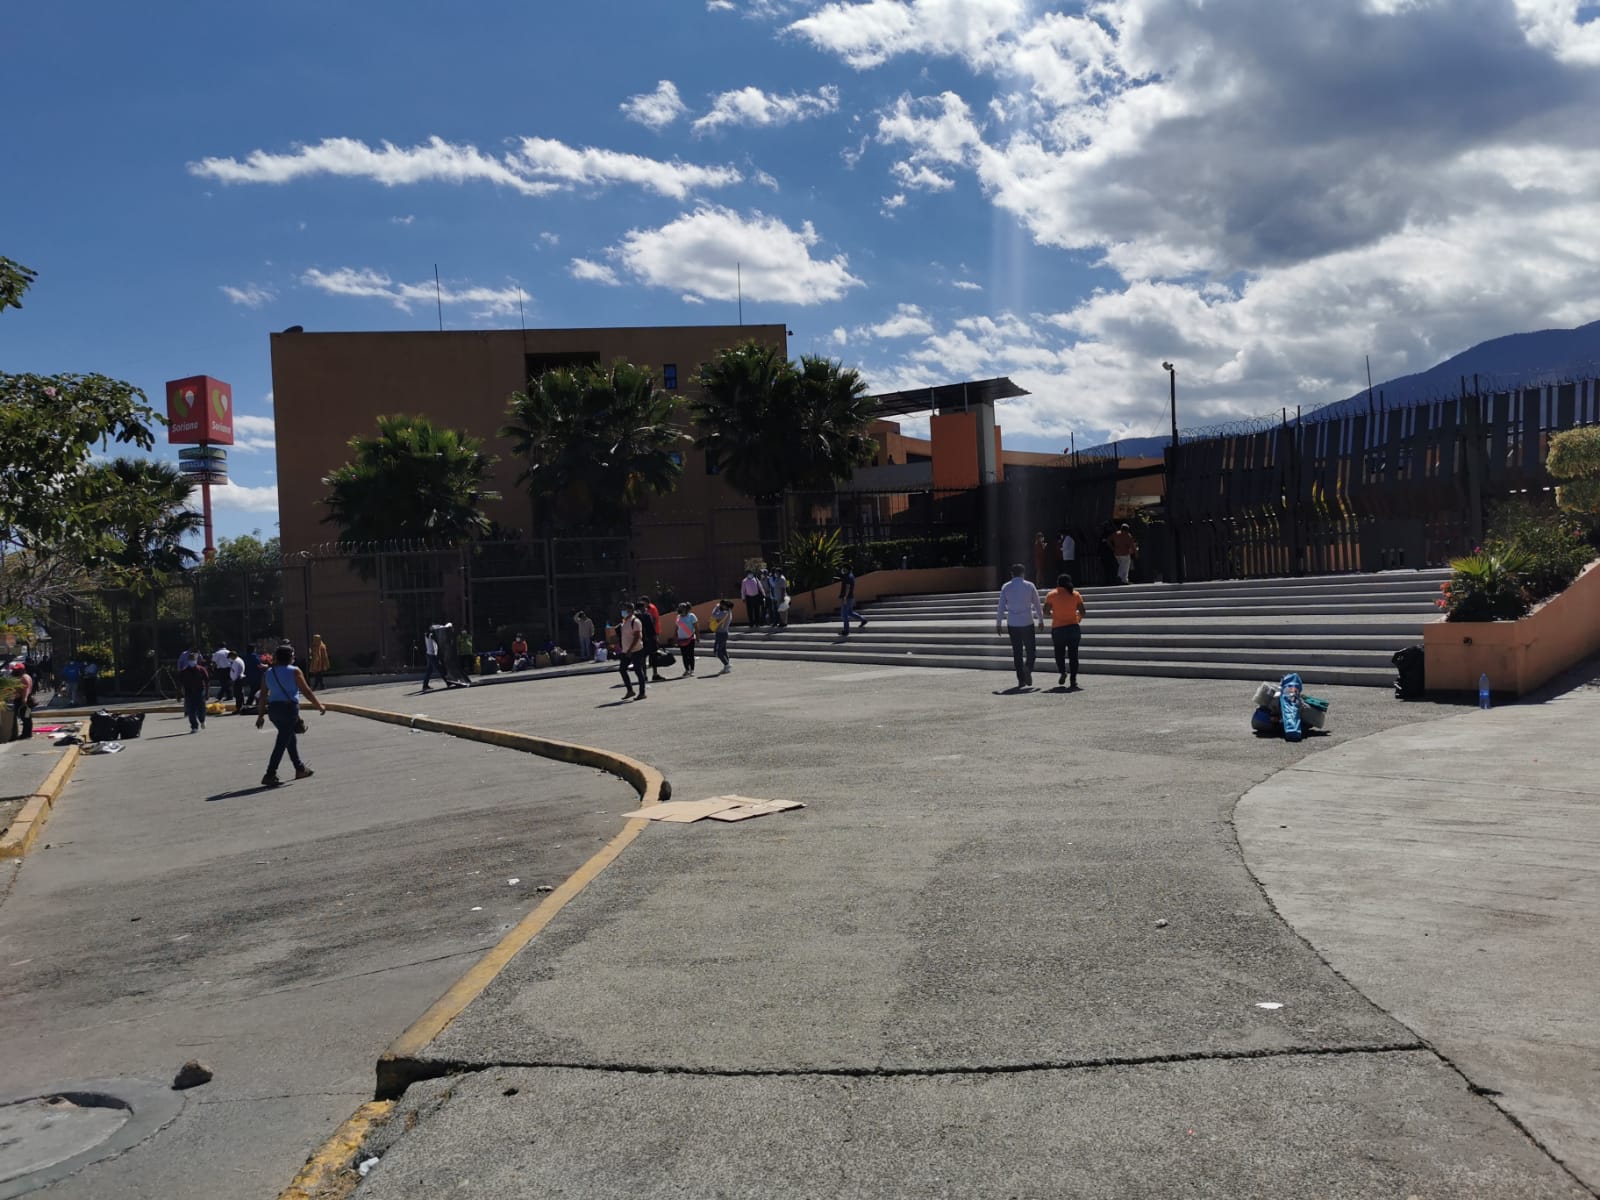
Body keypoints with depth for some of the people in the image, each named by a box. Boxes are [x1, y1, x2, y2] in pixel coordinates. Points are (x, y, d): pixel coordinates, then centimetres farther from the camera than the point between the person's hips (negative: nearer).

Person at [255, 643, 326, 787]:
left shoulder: (268, 673, 10)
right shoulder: (294, 671, -6)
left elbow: (263, 695, 11)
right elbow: (306, 691, -5)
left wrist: (261, 715, 16)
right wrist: (319, 705, 4)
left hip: (273, 709, 7)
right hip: (289, 708, -7)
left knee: (291, 738, 21)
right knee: (282, 743, -5)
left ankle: (300, 769, 30)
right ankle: (270, 774, -10)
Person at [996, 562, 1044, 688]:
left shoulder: (1006, 587, 2)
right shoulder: (1030, 586, 0)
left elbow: (1001, 607, 2)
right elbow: (1037, 605, 5)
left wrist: (998, 624, 7)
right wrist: (1041, 620, 16)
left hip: (1012, 624, 2)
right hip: (1027, 623, -1)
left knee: (1017, 652, 8)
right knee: (1031, 649, 7)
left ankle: (1021, 680, 6)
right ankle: (1028, 667, -22)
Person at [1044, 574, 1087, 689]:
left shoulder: (1052, 594, -2)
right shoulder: (1076, 594, 2)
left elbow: (1046, 610, -2)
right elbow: (1082, 612, 1)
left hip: (1058, 628, -1)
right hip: (1073, 627, 1)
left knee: (1059, 652, 12)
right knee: (1073, 653, 6)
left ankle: (1062, 672, -11)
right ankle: (1073, 678, 1)